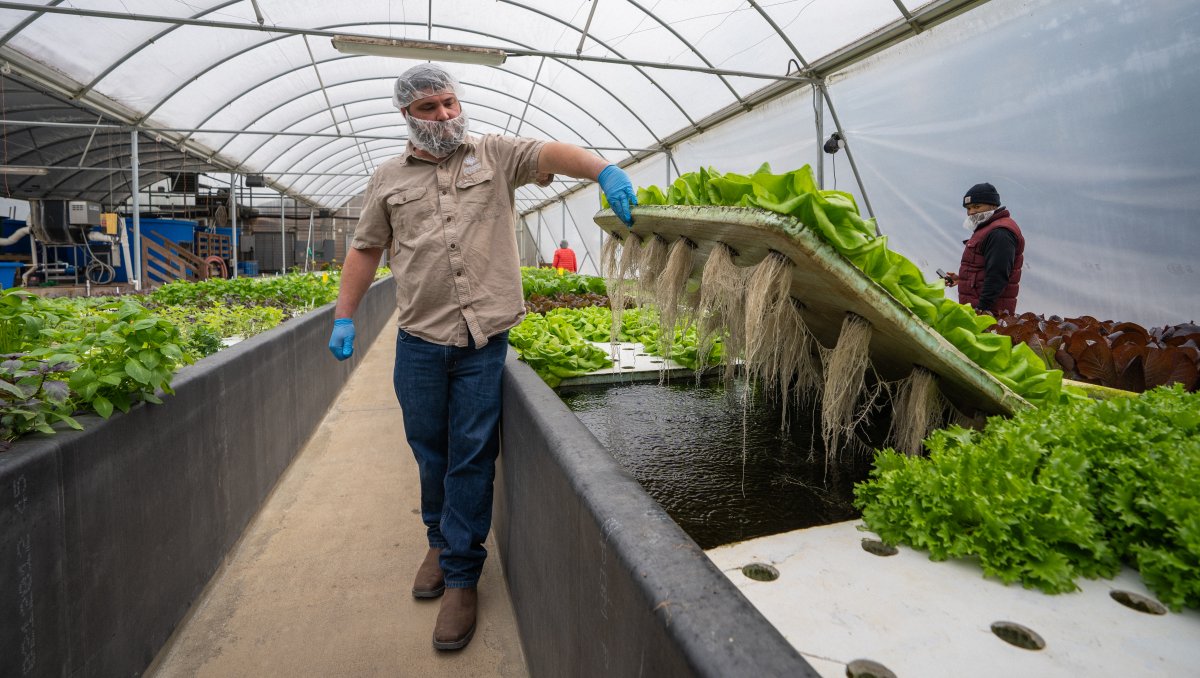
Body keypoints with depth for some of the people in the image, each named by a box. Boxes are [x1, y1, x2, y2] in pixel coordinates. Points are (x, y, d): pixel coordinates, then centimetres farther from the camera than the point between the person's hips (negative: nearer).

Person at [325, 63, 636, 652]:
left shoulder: (495, 155, 8)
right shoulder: (388, 178, 14)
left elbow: (551, 153, -8)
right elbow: (365, 250, 17)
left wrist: (605, 171, -28)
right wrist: (344, 317, 12)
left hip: (483, 341, -2)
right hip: (420, 340, 3)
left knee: (472, 456, 3)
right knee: (429, 449, 13)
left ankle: (461, 577, 17)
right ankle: (441, 542, 39)